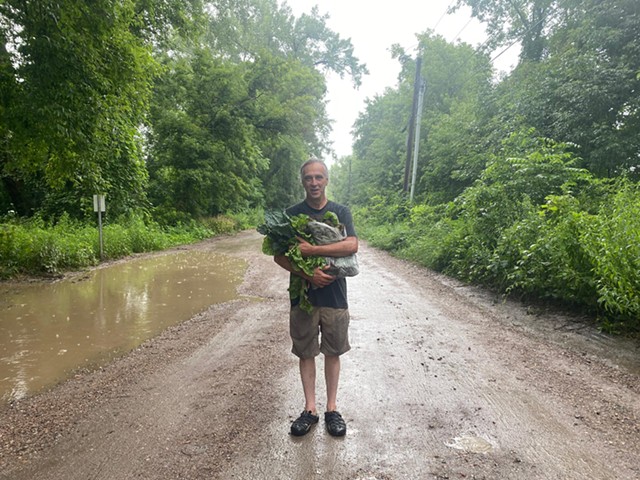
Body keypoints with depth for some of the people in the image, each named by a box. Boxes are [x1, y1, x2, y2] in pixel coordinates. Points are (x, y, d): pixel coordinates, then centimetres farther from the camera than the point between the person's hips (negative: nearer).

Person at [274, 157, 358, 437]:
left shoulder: (340, 212, 1)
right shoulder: (291, 214, 1)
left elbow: (352, 246, -15)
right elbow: (279, 256, -5)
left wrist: (312, 250, -23)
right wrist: (308, 274, -19)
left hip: (334, 296, 0)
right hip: (303, 296, 0)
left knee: (332, 353, 11)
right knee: (306, 353, 10)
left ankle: (332, 408, 26)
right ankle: (310, 409, 24)